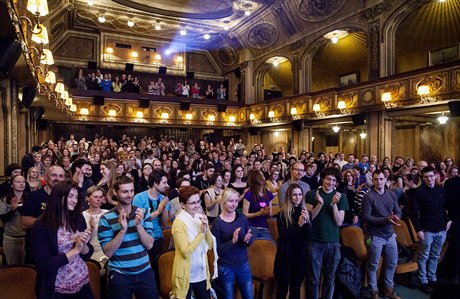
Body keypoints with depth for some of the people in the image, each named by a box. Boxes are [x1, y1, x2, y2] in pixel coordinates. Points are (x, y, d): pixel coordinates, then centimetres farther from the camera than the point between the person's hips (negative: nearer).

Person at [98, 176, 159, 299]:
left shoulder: (143, 213, -1)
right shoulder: (106, 218, -8)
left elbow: (149, 245, -4)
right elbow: (108, 252, -11)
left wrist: (138, 225, -18)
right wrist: (123, 229, -23)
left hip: (144, 272, 3)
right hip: (119, 275, -2)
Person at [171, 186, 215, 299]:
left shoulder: (200, 218, 3)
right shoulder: (179, 222, -18)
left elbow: (210, 246, 2)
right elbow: (186, 252, -23)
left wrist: (207, 229, -14)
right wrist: (202, 232, -24)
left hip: (201, 273, 6)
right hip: (186, 275, -6)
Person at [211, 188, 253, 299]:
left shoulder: (242, 218, -6)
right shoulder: (217, 223, -15)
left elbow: (250, 242, 2)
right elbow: (217, 249, -16)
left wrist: (247, 240, -20)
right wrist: (233, 241, -28)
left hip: (244, 265, 3)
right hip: (225, 268, -3)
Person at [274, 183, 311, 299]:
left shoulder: (305, 212, 4)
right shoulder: (282, 214, -8)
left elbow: (309, 235, -1)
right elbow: (283, 236, -15)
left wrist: (305, 222, -18)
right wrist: (298, 224, -21)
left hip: (300, 255, 4)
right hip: (285, 256, -4)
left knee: (296, 289, 14)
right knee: (282, 289, 6)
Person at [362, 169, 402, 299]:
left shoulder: (392, 194, 4)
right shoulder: (368, 196, -14)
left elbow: (398, 211, 8)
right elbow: (366, 217, -19)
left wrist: (396, 217, -16)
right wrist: (386, 219, -24)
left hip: (390, 235, 6)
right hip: (375, 236, -6)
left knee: (392, 263, 18)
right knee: (373, 266, 7)